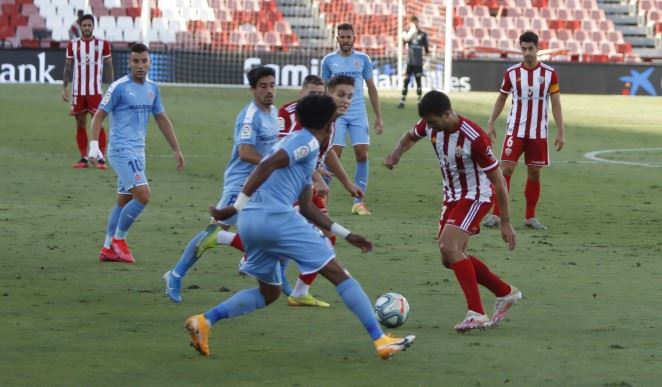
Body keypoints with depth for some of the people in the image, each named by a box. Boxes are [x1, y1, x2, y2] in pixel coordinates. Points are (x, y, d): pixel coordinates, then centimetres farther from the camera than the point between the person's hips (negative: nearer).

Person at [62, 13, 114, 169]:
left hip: (96, 91, -2)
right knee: (80, 124, 5)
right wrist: (64, 88, 4)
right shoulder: (73, 45, 6)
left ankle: (101, 158, -5)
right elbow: (68, 67, 10)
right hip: (78, 91, 2)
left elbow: (109, 67, 5)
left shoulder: (103, 44, 2)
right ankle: (83, 158, 11)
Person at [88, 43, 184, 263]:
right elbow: (99, 115, -8)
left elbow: (162, 120, 19)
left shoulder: (152, 88, 11)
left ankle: (108, 248, 18)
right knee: (143, 195, -17)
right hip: (122, 151, -8)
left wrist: (176, 150, 18)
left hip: (138, 152, 8)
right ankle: (118, 239, -2)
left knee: (124, 201, 11)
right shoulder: (119, 87, -10)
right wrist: (94, 145, -19)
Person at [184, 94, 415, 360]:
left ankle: (204, 321, 9)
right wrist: (237, 207, -19)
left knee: (269, 292, 23)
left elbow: (306, 207, 29)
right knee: (339, 275, -1)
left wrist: (346, 235, 30)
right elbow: (268, 165, -17)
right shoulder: (308, 142, -1)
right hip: (276, 217, -9)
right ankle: (381, 340, -2)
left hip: (250, 222, 9)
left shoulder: (298, 142, 28)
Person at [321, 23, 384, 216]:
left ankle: (359, 201, 3)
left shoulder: (363, 59, 6)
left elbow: (371, 88, 11)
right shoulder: (329, 60, 4)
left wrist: (378, 117, 8)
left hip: (358, 114, 1)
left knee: (362, 155, -5)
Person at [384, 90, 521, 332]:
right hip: (452, 195, 8)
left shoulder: (474, 138, -29)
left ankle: (476, 314, -24)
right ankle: (505, 293, 24)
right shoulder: (430, 126, -10)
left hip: (476, 196, -8)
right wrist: (397, 153, -8)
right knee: (450, 259, 7)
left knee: (450, 247, -25)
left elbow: (498, 180, -22)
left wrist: (505, 223, -18)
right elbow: (411, 136, 15)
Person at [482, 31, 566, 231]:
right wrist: (491, 123, 8)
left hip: (538, 133, 1)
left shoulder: (549, 74, -2)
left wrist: (561, 132, -3)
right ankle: (496, 214, -6)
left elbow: (556, 104, 1)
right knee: (506, 169, -9)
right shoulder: (511, 73, 0)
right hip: (515, 131, -1)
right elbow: (501, 98, 11)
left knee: (534, 173, 5)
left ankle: (530, 217, 14)